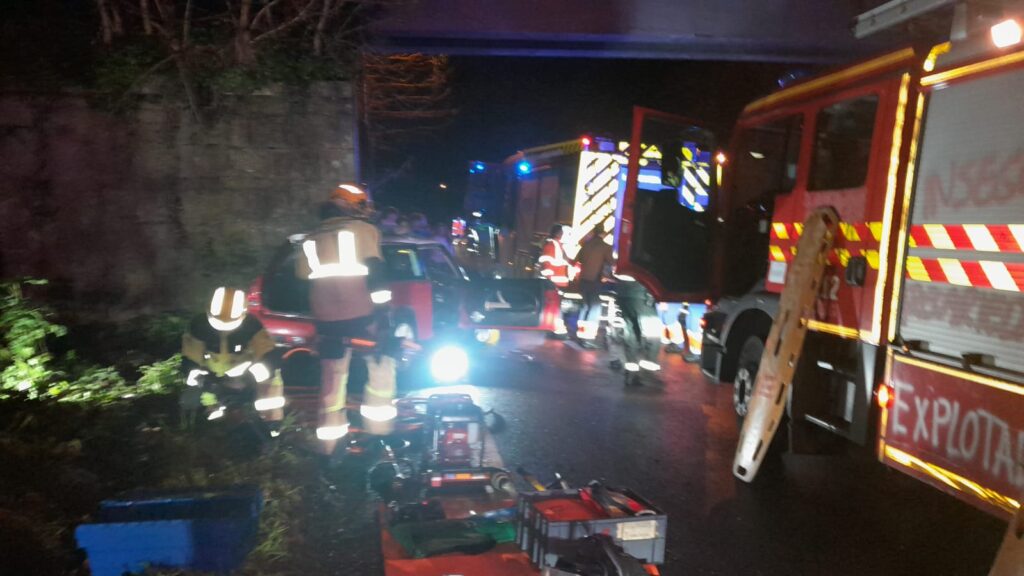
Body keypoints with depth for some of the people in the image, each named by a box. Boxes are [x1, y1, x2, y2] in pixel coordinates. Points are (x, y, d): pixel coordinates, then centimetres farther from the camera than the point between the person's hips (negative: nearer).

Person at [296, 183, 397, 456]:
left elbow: (302, 279, 19)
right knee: (382, 367, 12)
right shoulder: (365, 230, 0)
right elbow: (374, 270, -12)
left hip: (327, 319, 5)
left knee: (332, 379, 10)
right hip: (362, 314, -5)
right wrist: (382, 300, -10)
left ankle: (329, 444, 13)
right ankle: (378, 427, 9)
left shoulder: (311, 239, 18)